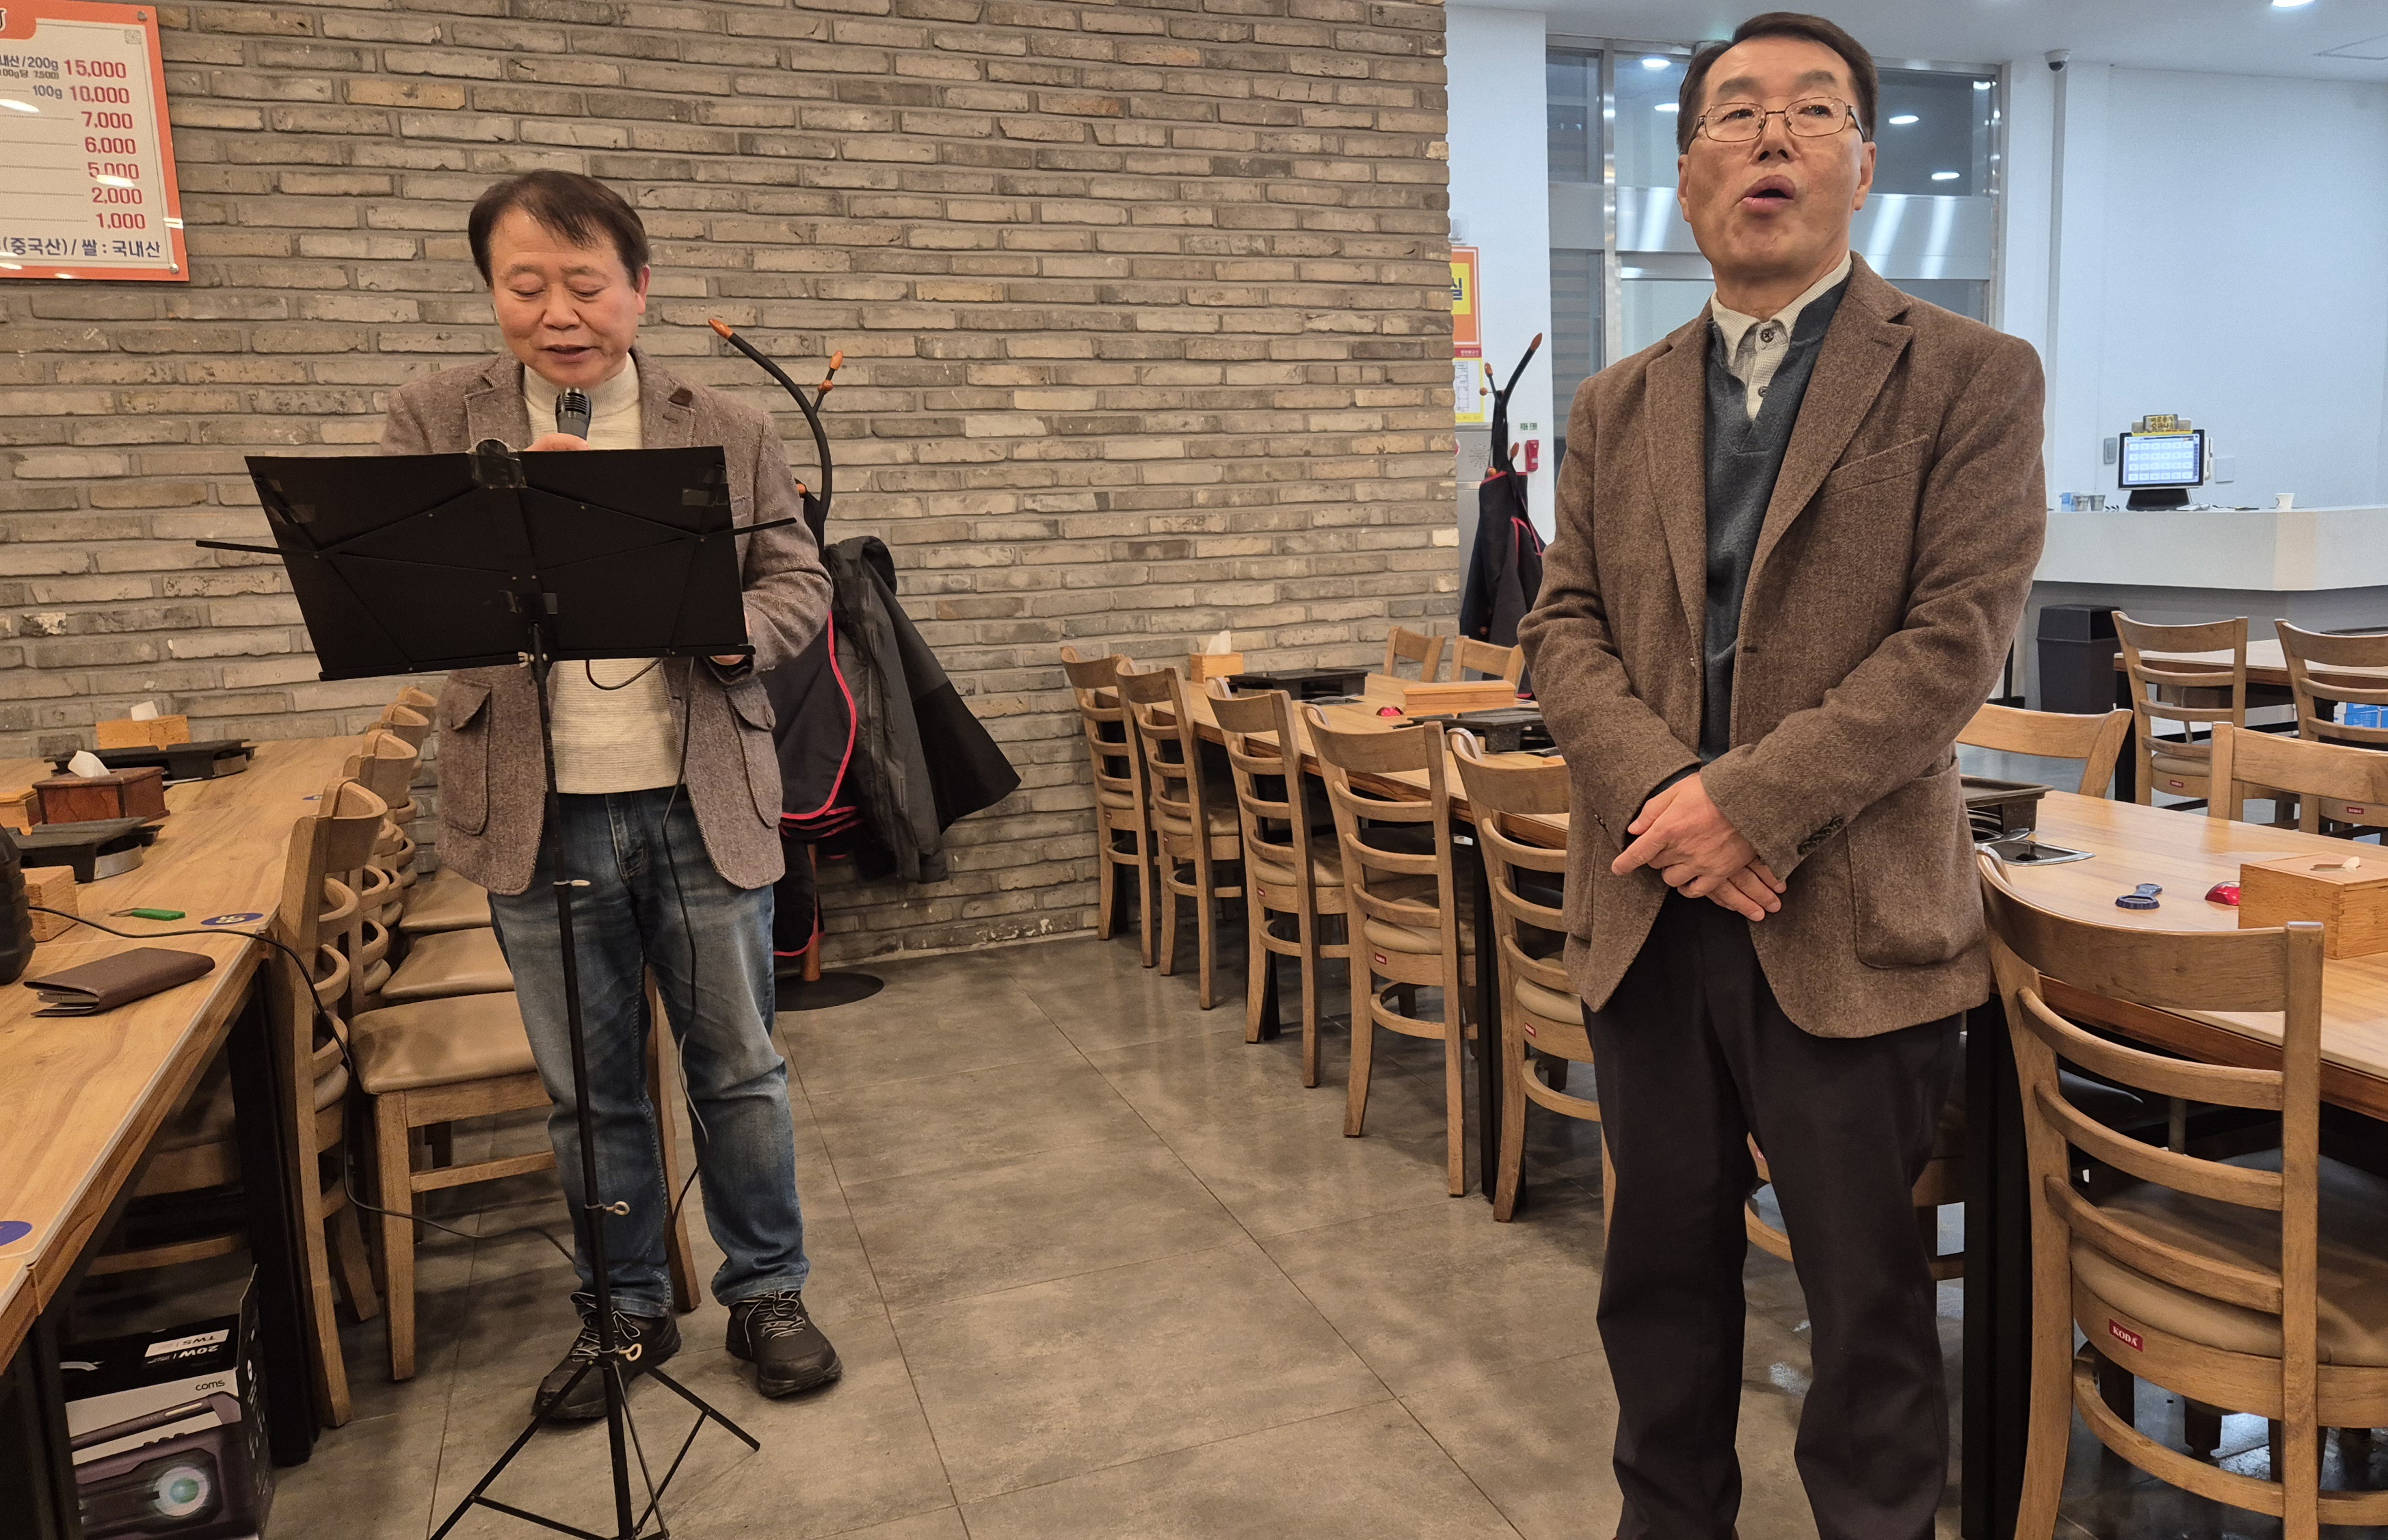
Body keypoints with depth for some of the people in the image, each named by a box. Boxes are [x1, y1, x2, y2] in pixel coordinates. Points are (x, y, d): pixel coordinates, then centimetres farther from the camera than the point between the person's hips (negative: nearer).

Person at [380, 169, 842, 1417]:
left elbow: (799, 584, 2)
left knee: (738, 1068, 12)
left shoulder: (729, 431, 4)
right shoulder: (433, 424, 3)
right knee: (588, 1090, 14)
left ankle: (766, 1292, 31)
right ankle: (624, 1310, 34)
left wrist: (733, 632, -20)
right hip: (537, 816, 1)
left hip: (702, 804, 0)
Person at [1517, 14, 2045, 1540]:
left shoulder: (1972, 378, -1)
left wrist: (1750, 800, -19)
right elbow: (1566, 626, 4)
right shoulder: (1616, 407, 11)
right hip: (1648, 908, 4)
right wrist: (1659, 789, -13)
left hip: (1849, 924, -4)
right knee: (1662, 1273, 18)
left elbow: (1956, 638, -11)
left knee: (1870, 1297, 10)